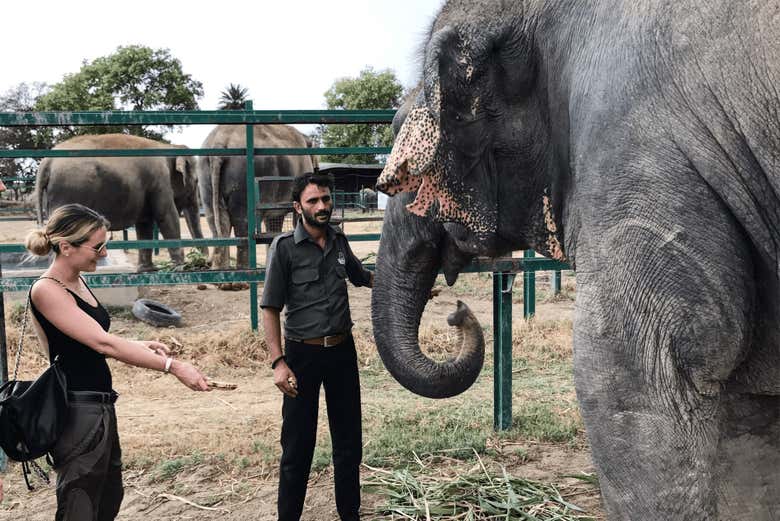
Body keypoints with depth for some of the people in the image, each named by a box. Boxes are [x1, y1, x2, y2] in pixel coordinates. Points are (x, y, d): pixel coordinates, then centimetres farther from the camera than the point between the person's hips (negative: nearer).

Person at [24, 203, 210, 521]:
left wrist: (140, 346, 6)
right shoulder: (46, 290, -17)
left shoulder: (78, 282, 10)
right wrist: (172, 366, -28)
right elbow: (103, 343, -25)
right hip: (77, 411, -9)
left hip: (99, 406, 9)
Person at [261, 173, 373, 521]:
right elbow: (270, 308, -11)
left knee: (349, 441, 14)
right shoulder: (285, 247, -9)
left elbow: (361, 277, 25)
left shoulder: (339, 240, 5)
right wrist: (278, 362, -19)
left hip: (342, 350, 5)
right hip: (303, 353, -5)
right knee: (297, 445, 2)